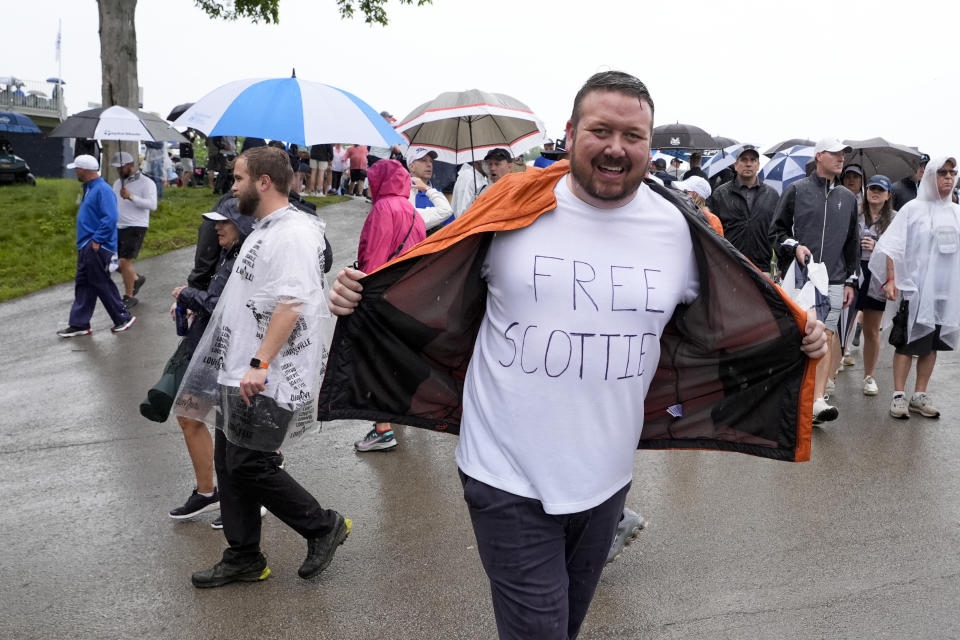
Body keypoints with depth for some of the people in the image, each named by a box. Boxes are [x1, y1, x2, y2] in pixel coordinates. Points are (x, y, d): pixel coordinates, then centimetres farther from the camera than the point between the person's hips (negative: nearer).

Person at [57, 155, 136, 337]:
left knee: (102, 285, -1)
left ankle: (124, 318, 12)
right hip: (86, 247, 10)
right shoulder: (89, 188, 14)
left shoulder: (102, 190, -17)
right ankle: (79, 324, 18)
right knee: (82, 285, 12)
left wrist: (97, 240, -22)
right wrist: (85, 242, 17)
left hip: (97, 248, -10)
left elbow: (110, 219, -25)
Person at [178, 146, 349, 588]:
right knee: (229, 463, 13)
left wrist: (260, 363, -29)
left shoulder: (293, 233, -17)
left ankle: (323, 527, 13)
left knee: (249, 464, -6)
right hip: (240, 372, 11)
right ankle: (243, 559, 26)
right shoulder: (264, 230, 17)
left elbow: (291, 304, -27)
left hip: (269, 380, -10)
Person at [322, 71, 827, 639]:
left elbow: (732, 320, 12)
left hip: (606, 479, 4)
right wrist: (362, 299, -14)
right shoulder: (514, 207, -10)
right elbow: (432, 292, 0)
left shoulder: (681, 228, -2)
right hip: (508, 480, -3)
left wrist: (800, 337, -1)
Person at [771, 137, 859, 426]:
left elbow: (853, 243, 18)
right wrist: (794, 246, -14)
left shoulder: (848, 198, 15)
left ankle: (818, 399, -9)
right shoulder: (796, 190, 4)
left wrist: (850, 280, 12)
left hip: (833, 280, 2)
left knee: (826, 337, -6)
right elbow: (776, 229, 5)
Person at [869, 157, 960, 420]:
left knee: (932, 343, 8)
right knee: (908, 342, -2)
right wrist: (890, 279, -14)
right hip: (915, 288, -4)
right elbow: (891, 245, -6)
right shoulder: (913, 208, -2)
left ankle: (920, 395, 16)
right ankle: (898, 395, 4)